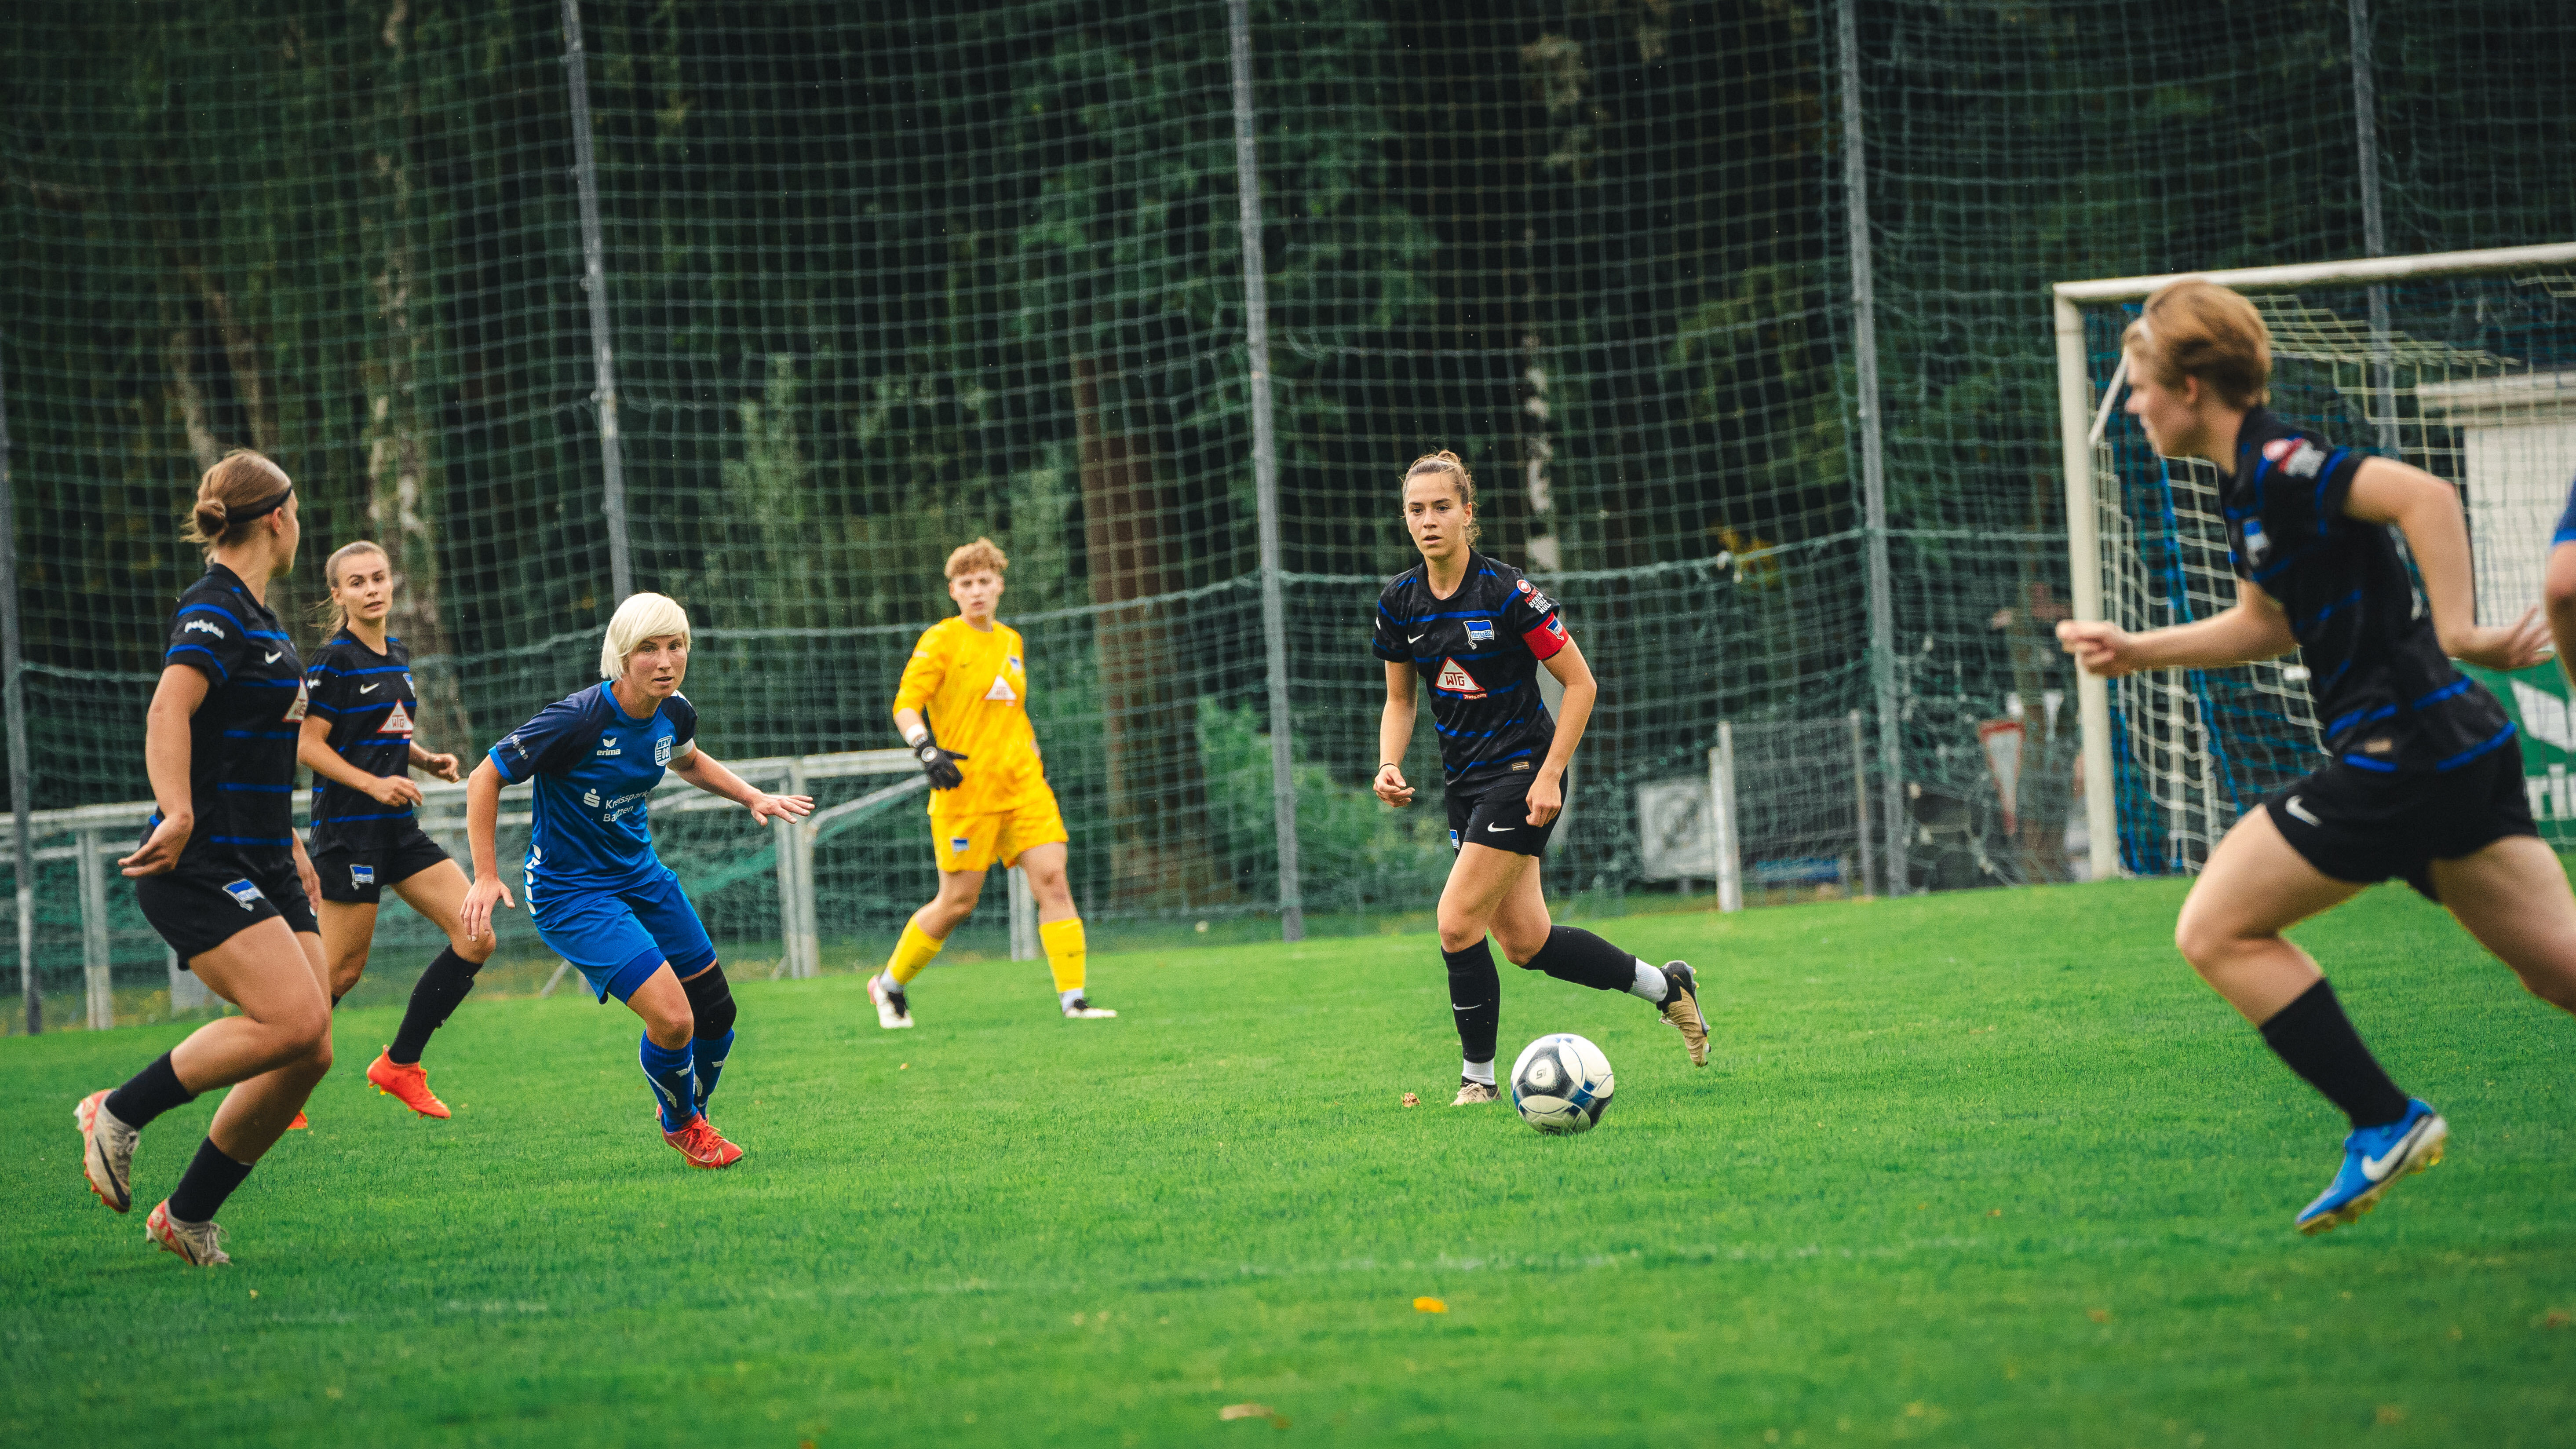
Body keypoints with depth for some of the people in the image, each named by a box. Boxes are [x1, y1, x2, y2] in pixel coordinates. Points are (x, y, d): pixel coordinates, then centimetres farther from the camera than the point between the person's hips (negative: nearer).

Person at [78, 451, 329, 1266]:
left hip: (261, 869, 9)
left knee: (308, 1053, 0)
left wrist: (290, 846, 36)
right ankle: (117, 1115, -7)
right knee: (293, 1021, -23)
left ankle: (188, 1216, 9)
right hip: (201, 866, -9)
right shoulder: (215, 611, -11)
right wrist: (179, 816, -42)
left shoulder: (254, 616, 18)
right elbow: (169, 712, -28)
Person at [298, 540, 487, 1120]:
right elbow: (309, 745, -13)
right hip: (347, 828, -8)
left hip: (399, 829, 8)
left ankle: (401, 1065, 9)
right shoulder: (336, 660, -11)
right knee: (343, 969, -6)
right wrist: (373, 784, -22)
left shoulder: (397, 656, 13)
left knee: (475, 939, -1)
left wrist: (427, 761, 6)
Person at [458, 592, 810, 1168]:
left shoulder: (675, 714, -5)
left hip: (640, 874, 7)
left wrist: (752, 798, 9)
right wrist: (487, 877, -21)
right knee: (672, 1017, -19)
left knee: (716, 1012, 10)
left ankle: (689, 1113, 39)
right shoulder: (578, 720, -27)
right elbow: (485, 780, -17)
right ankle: (681, 1123, 11)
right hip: (571, 893, -7)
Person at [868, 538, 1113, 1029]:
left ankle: (1073, 999, -12)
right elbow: (905, 705, -9)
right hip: (966, 787, -5)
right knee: (957, 903, -2)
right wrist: (928, 751, -25)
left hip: (1023, 785, 5)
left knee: (1053, 880, -10)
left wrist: (1035, 757, 24)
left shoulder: (1012, 642, 15)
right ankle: (890, 985, 19)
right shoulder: (942, 640, -4)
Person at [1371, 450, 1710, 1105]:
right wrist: (1390, 765, -5)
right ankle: (1667, 985, 28)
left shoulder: (1507, 593, -16)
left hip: (1523, 774, -7)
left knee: (1458, 923, -14)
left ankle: (1477, 1078, 2)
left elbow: (1581, 684, -11)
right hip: (1465, 780, 7)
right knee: (1525, 942, 8)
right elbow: (1400, 700, 14)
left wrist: (1550, 776, -17)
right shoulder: (1399, 603, 1)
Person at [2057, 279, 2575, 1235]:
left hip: (2399, 750, -10)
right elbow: (2267, 623, 32)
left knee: (2216, 931, -1)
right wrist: (2135, 652, 27)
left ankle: (2385, 1124, -1)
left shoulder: (2278, 466, -13)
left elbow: (2426, 498, -27)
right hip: (2460, 749, 10)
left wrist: (2455, 636, -29)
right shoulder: (2253, 480, 16)